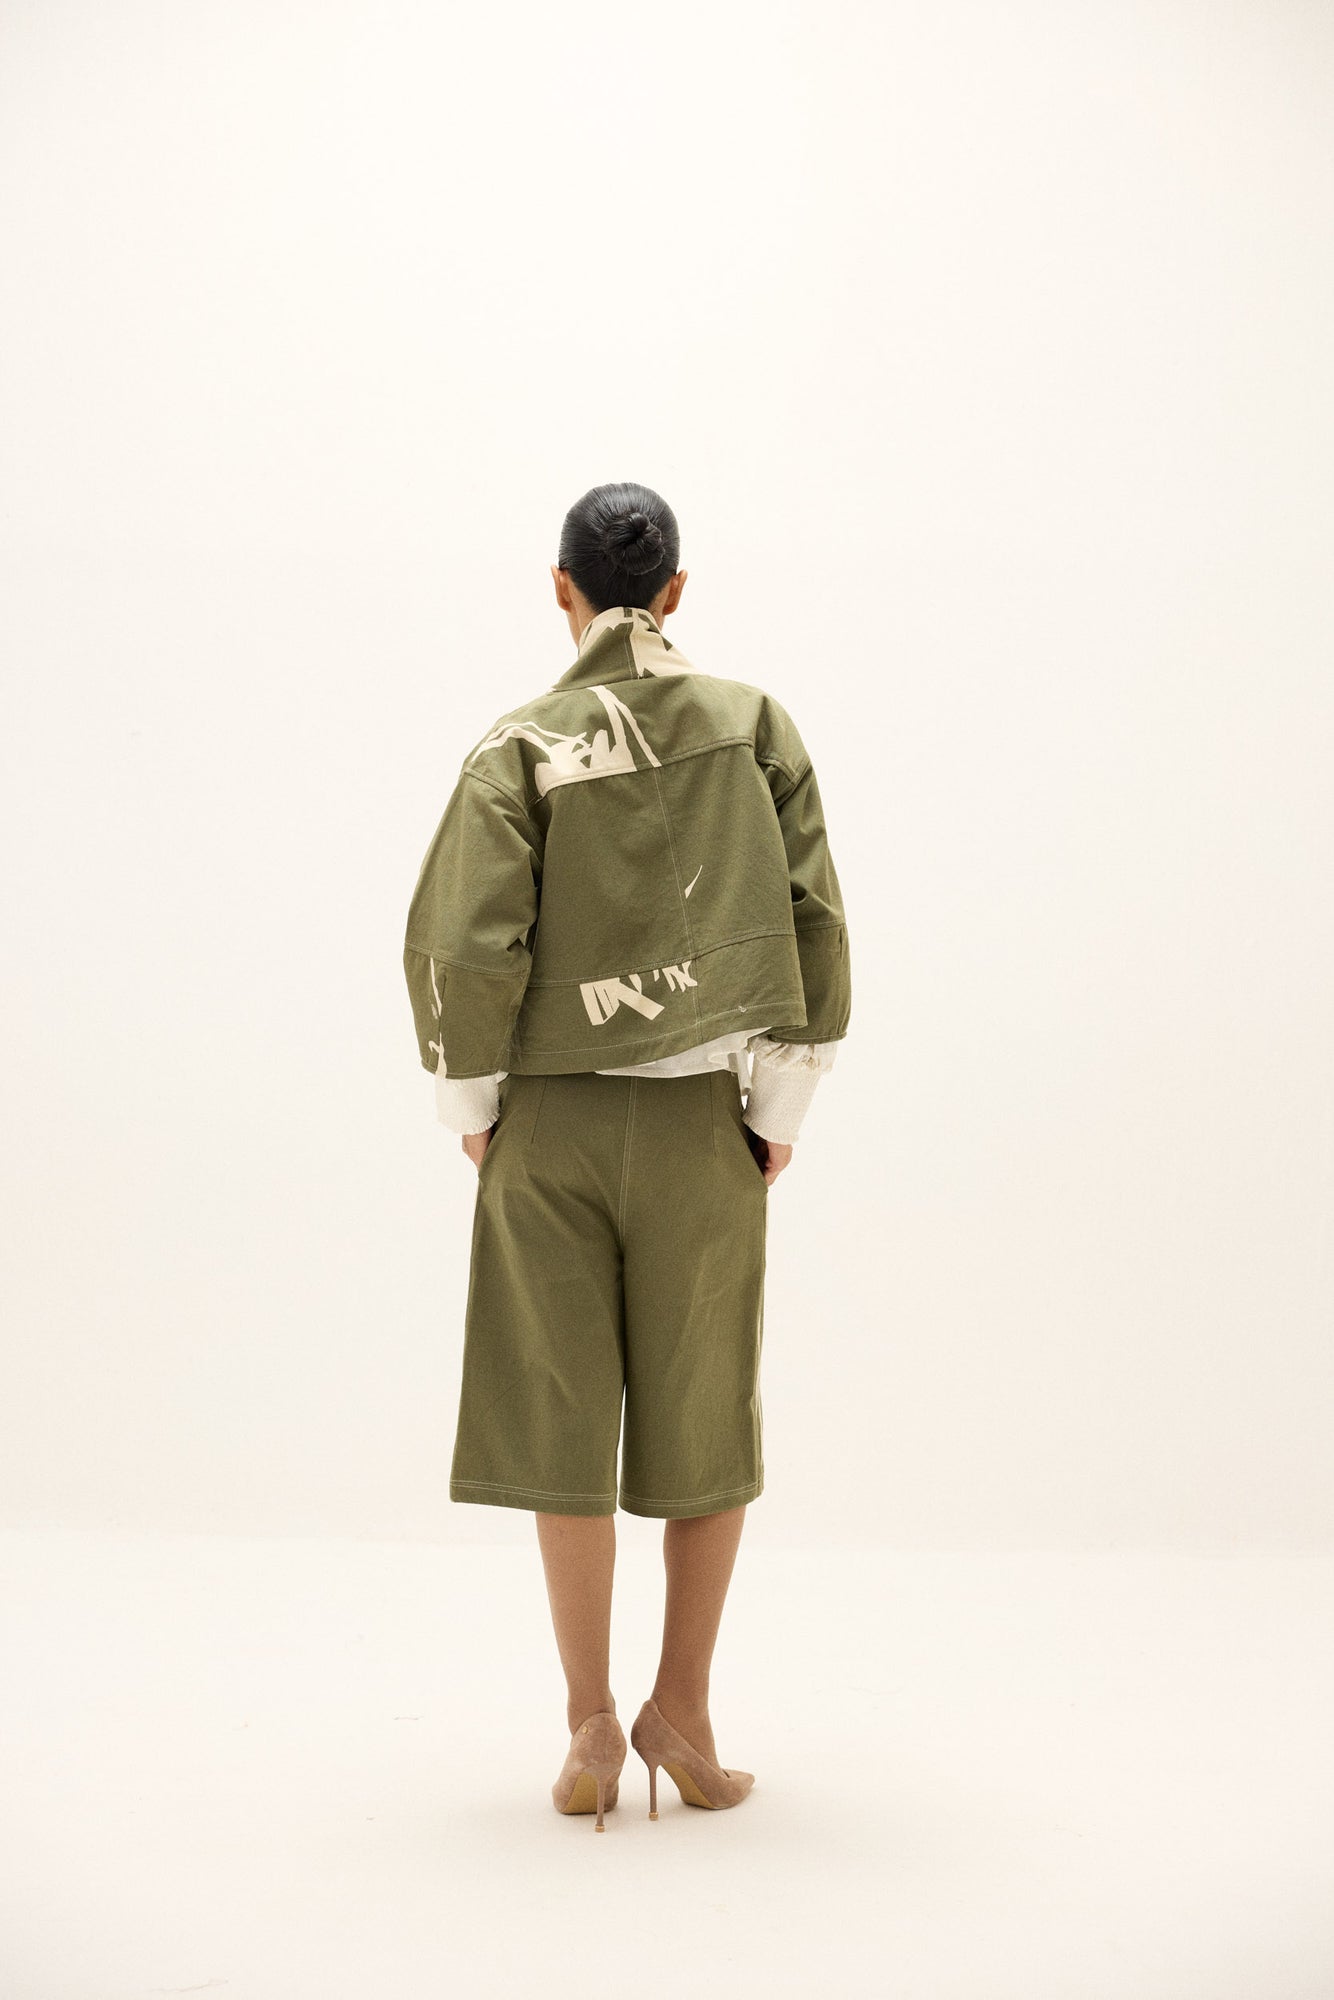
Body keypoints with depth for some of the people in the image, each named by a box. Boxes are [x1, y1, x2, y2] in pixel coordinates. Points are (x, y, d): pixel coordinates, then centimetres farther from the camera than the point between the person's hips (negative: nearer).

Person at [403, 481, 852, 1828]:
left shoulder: (519, 747, -5)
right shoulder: (754, 723, 1)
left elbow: (461, 940, -12)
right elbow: (813, 918, -3)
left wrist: (471, 1107, 2)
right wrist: (784, 1101, 4)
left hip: (551, 1119, -1)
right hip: (702, 1114, 1)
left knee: (561, 1423, 8)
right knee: (706, 1425, 11)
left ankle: (592, 1720, 15)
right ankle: (681, 1710, 20)